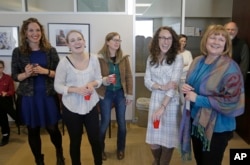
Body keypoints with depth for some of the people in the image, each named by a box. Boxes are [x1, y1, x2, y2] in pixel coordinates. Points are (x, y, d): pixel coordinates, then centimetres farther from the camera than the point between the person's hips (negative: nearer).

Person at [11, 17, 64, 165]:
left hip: (48, 96, -1)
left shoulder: (50, 50, 0)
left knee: (53, 128, 8)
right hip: (28, 97, 1)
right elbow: (14, 76, 4)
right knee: (33, 131, 11)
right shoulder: (18, 52, 1)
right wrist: (26, 74, -17)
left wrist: (45, 71, -18)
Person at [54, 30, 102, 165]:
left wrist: (93, 84, -17)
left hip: (91, 106, 2)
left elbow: (99, 79, 5)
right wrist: (76, 89, -23)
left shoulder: (93, 59, -4)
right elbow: (58, 86, -8)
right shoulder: (64, 62, -12)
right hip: (71, 108, -2)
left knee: (95, 139, 14)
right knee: (75, 141, 16)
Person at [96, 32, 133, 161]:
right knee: (105, 122, 5)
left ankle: (120, 149, 32)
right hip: (106, 93, -3)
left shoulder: (124, 58, -1)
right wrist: (105, 80, -28)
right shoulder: (99, 58, -11)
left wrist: (129, 94, -1)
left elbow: (128, 76, 1)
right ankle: (101, 149, 28)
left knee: (121, 122, 11)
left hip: (120, 93, 3)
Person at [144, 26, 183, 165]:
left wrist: (162, 107, -22)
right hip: (155, 100, 3)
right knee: (153, 138, 10)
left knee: (168, 137, 9)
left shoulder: (177, 58, -8)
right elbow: (147, 81, 0)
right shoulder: (151, 58, 3)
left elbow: (174, 83, -15)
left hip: (171, 103, -3)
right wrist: (162, 87, -20)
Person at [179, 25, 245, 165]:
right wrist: (185, 88, -9)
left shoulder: (230, 67, -17)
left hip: (217, 127, -6)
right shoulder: (198, 61, 2)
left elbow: (232, 102, -23)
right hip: (195, 121, 6)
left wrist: (198, 99, -24)